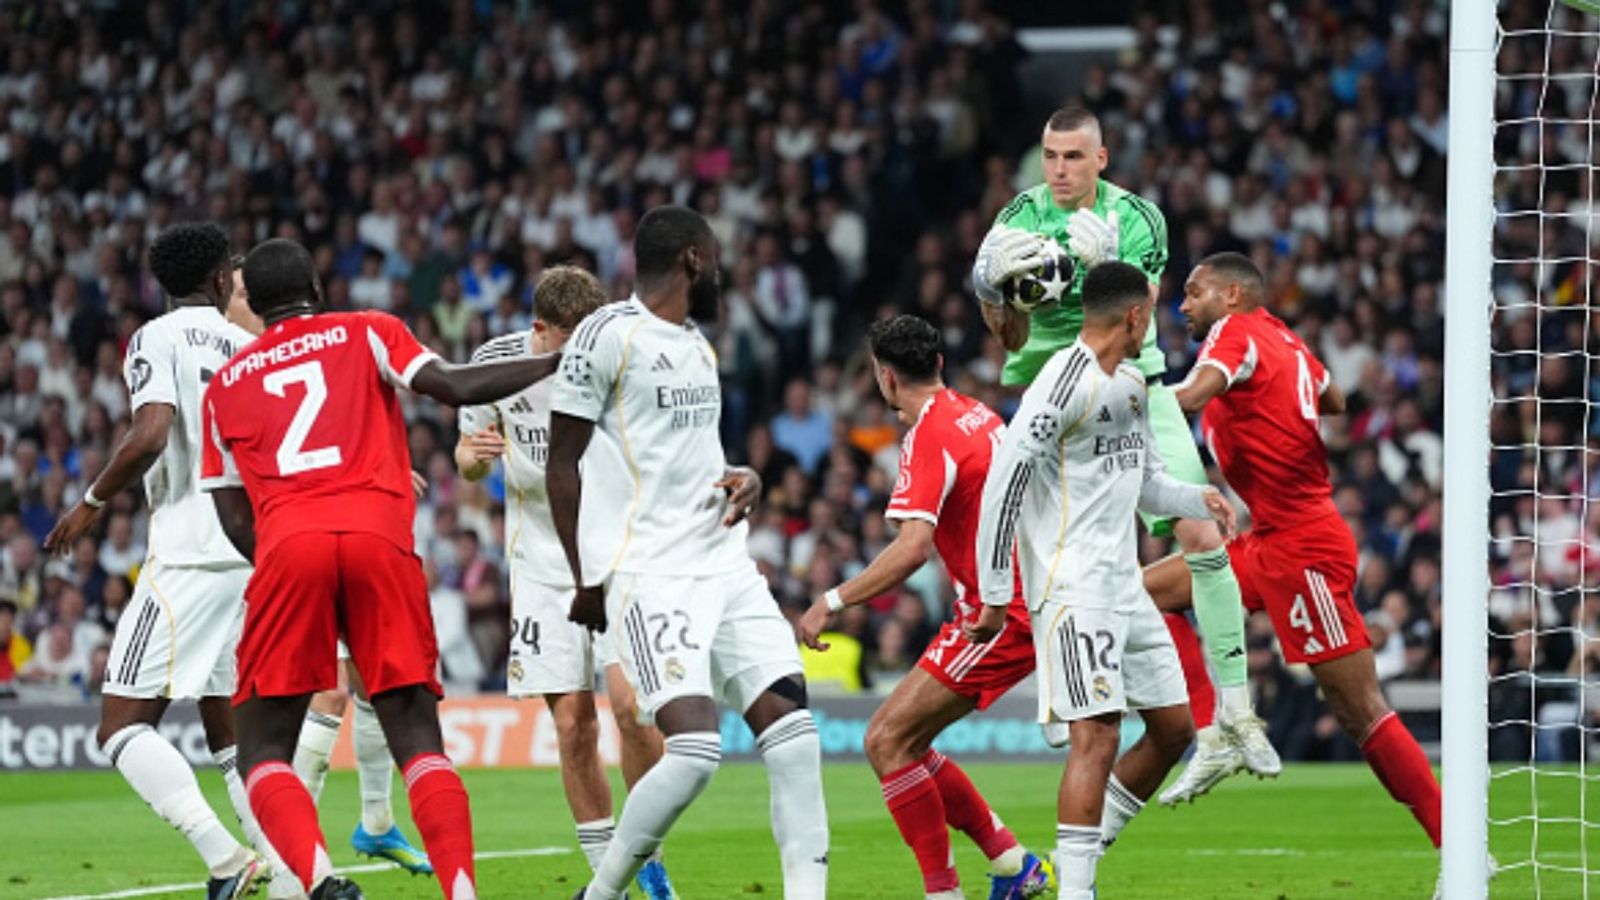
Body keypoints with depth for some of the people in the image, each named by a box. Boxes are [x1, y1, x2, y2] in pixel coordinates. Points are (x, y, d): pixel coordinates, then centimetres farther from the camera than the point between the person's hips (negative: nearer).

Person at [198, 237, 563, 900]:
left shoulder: (225, 385, 24)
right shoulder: (366, 334, 19)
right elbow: (455, 387, 3)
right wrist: (559, 362, 10)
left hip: (287, 546, 0)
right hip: (379, 537, 0)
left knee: (263, 753, 5)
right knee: (419, 741, 5)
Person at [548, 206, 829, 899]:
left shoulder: (697, 342, 18)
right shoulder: (608, 334, -8)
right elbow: (562, 463, -7)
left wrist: (740, 480, 8)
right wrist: (584, 577, -7)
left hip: (727, 566, 9)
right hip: (654, 575, -8)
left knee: (791, 726, -5)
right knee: (694, 749, -19)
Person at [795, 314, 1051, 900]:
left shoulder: (928, 438, -15)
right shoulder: (978, 416, 13)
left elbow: (913, 549, -26)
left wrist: (833, 601, -23)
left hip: (999, 614, -9)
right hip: (1023, 603, 9)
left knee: (887, 741, -11)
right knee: (905, 744, 12)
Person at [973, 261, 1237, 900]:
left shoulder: (1132, 386, 16)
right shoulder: (1067, 382, -14)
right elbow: (1004, 483, -18)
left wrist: (1198, 500, 4)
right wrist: (994, 595, -17)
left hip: (1124, 585, 10)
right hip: (1071, 585, -10)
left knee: (1174, 728, 11)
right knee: (1098, 736, -17)